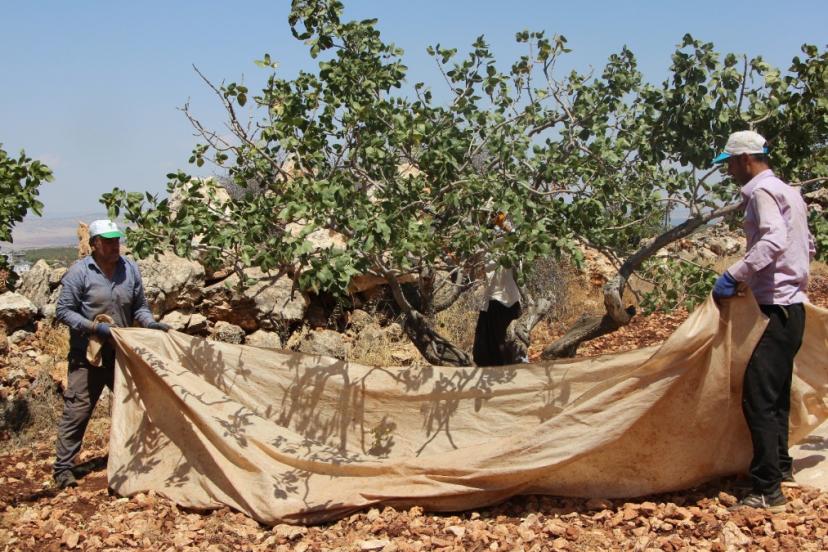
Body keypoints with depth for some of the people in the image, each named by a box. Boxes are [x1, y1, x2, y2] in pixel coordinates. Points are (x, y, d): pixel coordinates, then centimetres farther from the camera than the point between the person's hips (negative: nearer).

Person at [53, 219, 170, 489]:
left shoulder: (130, 269, 1)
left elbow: (139, 307, 11)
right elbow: (63, 311, -10)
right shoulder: (80, 272, -13)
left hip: (122, 353, 5)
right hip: (87, 355, -5)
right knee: (77, 410, -4)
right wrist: (94, 327, -21)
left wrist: (150, 323, -9)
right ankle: (63, 467, 6)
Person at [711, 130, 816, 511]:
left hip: (776, 308, -11)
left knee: (758, 395, -12)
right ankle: (781, 468, 35)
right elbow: (808, 247, 24)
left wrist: (734, 275, -28)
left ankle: (767, 491, -12)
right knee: (776, 393, 21)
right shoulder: (788, 192, 18)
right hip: (791, 304, 11)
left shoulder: (762, 190, -12)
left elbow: (773, 241, -28)